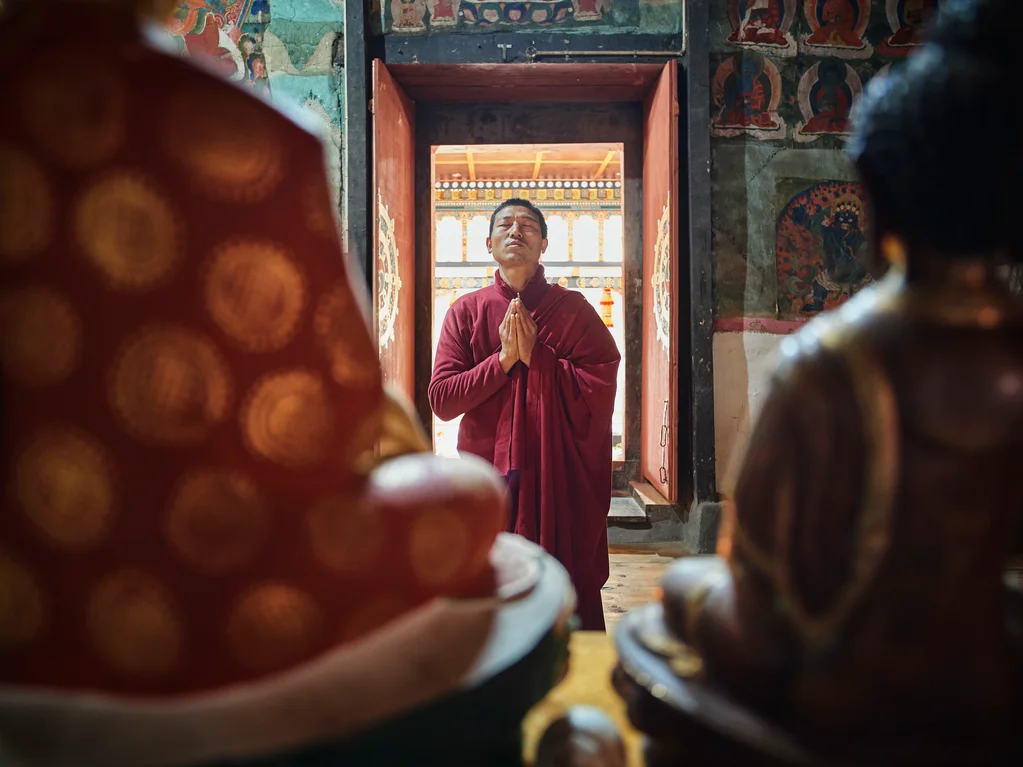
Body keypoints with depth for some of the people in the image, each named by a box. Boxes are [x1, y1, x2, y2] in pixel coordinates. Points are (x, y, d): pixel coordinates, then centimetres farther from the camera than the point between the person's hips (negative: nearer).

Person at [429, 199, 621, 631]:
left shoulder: (573, 310, 3)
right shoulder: (466, 311, 6)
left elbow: (601, 390, -8)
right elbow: (441, 399, -3)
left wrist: (536, 356, -13)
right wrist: (504, 358, -12)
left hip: (561, 480, -1)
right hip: (487, 477, 1)